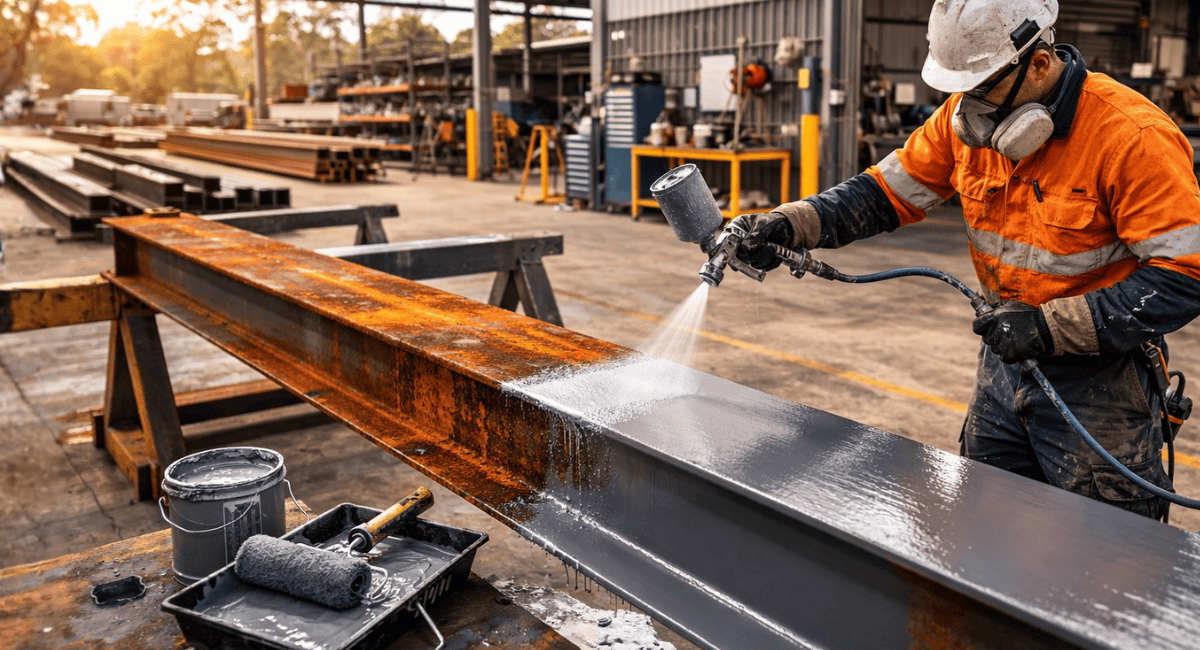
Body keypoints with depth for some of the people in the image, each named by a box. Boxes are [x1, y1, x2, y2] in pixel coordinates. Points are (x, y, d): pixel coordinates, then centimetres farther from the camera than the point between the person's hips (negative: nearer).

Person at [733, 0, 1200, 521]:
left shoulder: (1133, 136, -22)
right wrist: (787, 226, -14)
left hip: (1096, 377, -5)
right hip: (1005, 358, 6)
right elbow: (887, 191, 1)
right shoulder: (967, 118, -4)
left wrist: (1049, 327, -26)